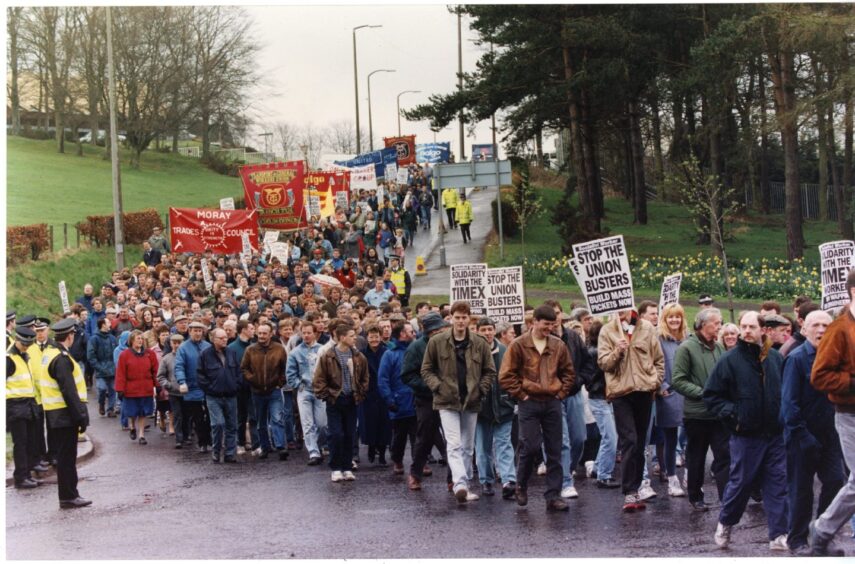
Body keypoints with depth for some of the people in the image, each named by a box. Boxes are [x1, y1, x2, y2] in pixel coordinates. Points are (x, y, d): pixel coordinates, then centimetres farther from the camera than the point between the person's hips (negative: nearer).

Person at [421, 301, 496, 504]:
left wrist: (481, 389, -4)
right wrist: (438, 387, -9)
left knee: (468, 447, 11)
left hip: (471, 402, 3)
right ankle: (460, 484, -24)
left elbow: (490, 371, 9)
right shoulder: (437, 342, -1)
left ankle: (464, 486, 21)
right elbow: (426, 370, 4)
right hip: (447, 402, -3)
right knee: (454, 445, -14)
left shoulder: (480, 344, 3)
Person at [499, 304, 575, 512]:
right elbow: (506, 376, -5)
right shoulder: (519, 345, -5)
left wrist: (561, 392, 6)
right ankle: (521, 486, 17)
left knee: (554, 451, 3)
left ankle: (553, 496, 9)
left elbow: (569, 372, 17)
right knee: (531, 446, -8)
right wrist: (521, 394, -6)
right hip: (530, 403, -4)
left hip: (553, 403, 4)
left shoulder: (558, 345, 6)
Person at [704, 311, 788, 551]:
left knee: (778, 484, 3)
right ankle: (725, 524, 28)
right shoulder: (729, 360, -5)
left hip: (776, 434, 3)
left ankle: (778, 535, 10)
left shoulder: (776, 358, 3)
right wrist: (731, 413, -11)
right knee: (740, 482, 6)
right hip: (745, 435, -3)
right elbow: (711, 395, -1)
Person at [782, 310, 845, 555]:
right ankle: (797, 540, 18)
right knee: (801, 489, 5)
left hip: (828, 434, 5)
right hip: (803, 435, -5)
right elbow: (789, 401, -14)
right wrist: (802, 436, -18)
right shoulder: (796, 358, -12)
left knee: (835, 481, 2)